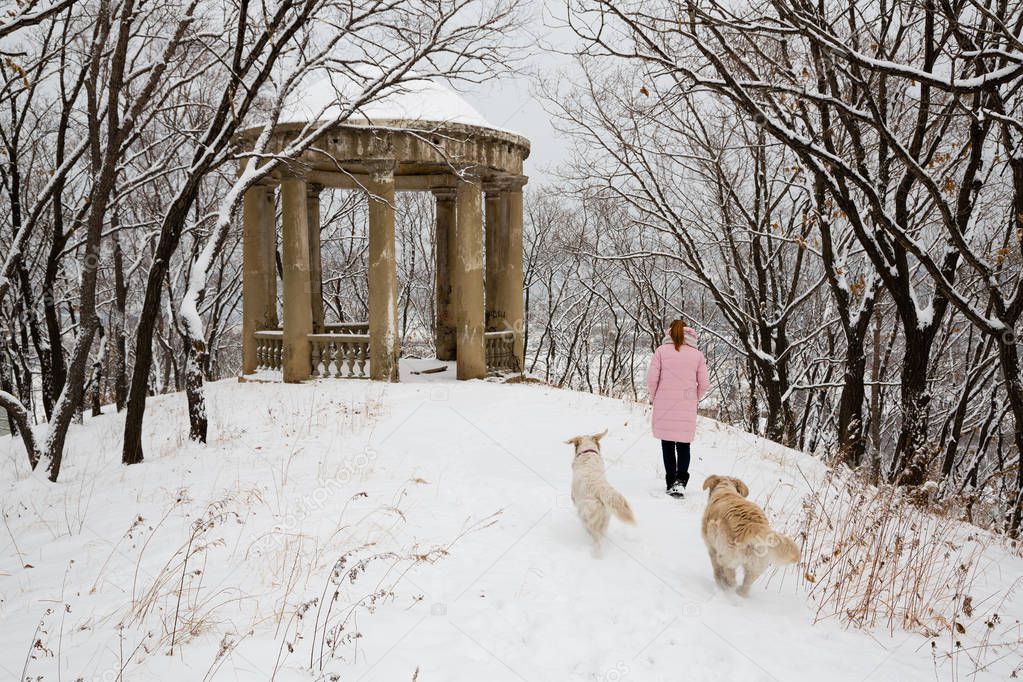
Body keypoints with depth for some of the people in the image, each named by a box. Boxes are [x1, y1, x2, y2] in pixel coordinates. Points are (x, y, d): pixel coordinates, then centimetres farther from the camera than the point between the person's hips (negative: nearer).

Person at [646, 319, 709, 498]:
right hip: (687, 408, 1)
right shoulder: (697, 354, 3)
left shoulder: (661, 351, -2)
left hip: (664, 405, -1)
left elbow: (652, 378, -5)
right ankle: (680, 480, -9)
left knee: (667, 445, 10)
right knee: (683, 445, 9)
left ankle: (670, 483, 12)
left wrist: (654, 397, 12)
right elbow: (703, 384, 3)